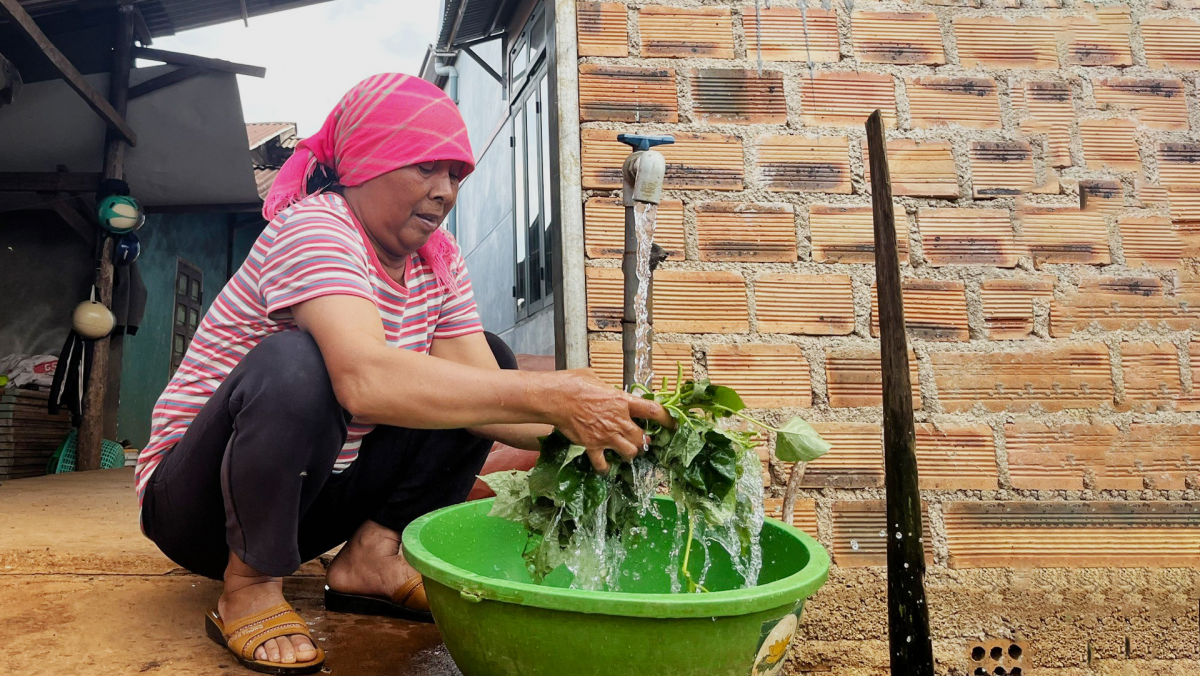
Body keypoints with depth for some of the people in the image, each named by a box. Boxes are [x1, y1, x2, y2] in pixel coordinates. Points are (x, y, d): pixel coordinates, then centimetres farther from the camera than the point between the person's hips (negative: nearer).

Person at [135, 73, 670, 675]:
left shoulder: (437, 257, -2)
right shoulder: (312, 226, -24)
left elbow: (475, 382, -12)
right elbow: (365, 381, -43)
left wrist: (576, 427, -29)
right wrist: (547, 395, -42)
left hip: (313, 493, 7)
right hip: (193, 499, -6)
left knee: (490, 362, -1)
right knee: (298, 362, -37)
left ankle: (372, 556, -4)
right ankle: (252, 586, -14)